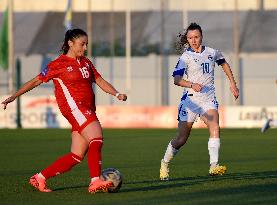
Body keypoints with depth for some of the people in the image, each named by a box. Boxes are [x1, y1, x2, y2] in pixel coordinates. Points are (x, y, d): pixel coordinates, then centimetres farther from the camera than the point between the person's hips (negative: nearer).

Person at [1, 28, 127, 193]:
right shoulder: (58, 65, 1)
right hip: (74, 107, -7)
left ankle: (40, 178, 12)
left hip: (88, 111, 7)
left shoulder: (86, 63, 20)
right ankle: (96, 182, -32)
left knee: (76, 156, 3)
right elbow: (36, 81, 4)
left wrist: (117, 94, 0)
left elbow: (100, 81, 18)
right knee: (97, 139, -26)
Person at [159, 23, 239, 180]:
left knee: (215, 128, -24)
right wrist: (192, 85, -32)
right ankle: (165, 164, 24)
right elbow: (177, 79, -15)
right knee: (181, 139, 1)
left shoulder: (212, 53, 7)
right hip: (191, 100, -3)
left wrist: (233, 83, 25)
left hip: (209, 99, 3)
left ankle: (214, 166, -30)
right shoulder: (186, 57, -5)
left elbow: (224, 63, 29)